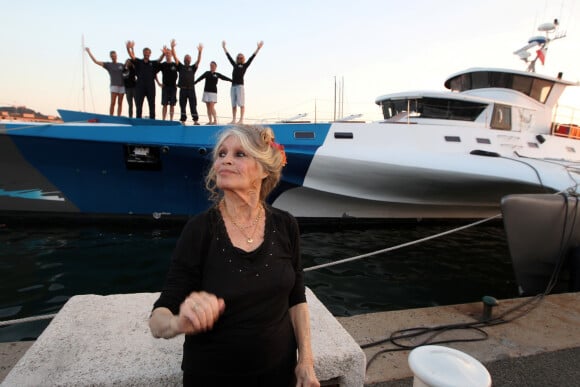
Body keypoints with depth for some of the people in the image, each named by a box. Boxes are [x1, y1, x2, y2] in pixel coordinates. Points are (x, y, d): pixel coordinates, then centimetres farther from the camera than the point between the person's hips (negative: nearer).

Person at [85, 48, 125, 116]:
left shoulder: (121, 65, 15)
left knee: (120, 103, 1)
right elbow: (95, 61, 6)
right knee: (113, 103, -12)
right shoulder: (108, 64, 8)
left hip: (122, 85, 3)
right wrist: (89, 52, 6)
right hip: (114, 85, -3)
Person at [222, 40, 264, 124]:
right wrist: (224, 48, 35)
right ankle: (234, 120, 6)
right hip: (233, 86, 5)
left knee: (241, 103, -8)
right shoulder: (235, 65, 21)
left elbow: (251, 58, 4)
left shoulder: (245, 65, 8)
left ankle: (241, 120, -9)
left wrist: (258, 48, -1)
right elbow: (229, 57, 29)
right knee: (233, 104, 4)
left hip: (240, 85, -5)